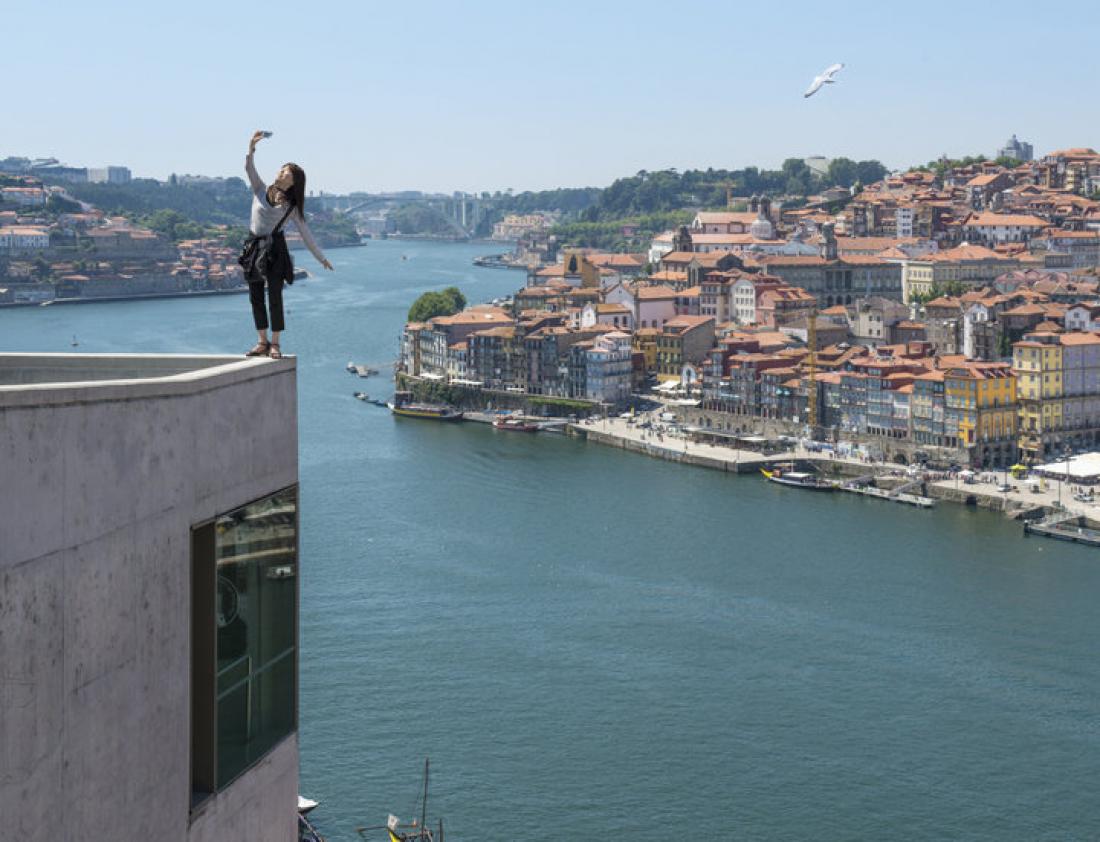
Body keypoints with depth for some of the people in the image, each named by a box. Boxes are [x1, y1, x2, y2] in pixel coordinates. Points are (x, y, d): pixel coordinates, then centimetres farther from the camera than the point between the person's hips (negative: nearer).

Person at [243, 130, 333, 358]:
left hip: (275, 249, -2)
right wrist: (251, 148, -26)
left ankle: (275, 344, 3)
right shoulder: (261, 190, 6)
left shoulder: (292, 207, 3)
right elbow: (249, 169, -9)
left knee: (274, 297, -4)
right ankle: (263, 342, 14)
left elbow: (305, 233, 9)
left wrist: (321, 258, 10)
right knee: (255, 297, 5)